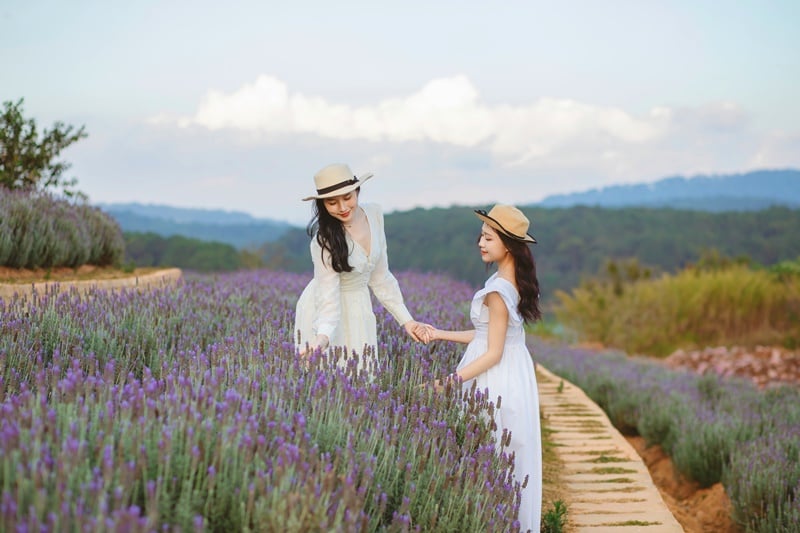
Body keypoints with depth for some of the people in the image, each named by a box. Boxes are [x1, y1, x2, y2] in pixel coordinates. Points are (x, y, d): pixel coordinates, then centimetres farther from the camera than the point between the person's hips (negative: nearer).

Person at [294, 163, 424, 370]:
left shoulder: (374, 213, -10)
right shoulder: (324, 241, -25)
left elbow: (380, 276, 0)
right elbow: (328, 298, -29)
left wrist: (406, 319, 0)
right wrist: (323, 337, -46)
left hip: (359, 310, 5)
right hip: (325, 314, -5)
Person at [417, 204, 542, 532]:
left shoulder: (497, 290, -21)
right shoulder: (515, 282, 6)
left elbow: (493, 354, -19)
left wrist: (450, 381, -17)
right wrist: (440, 335, 12)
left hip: (495, 382, -9)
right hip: (514, 376, 9)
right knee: (510, 457, 15)